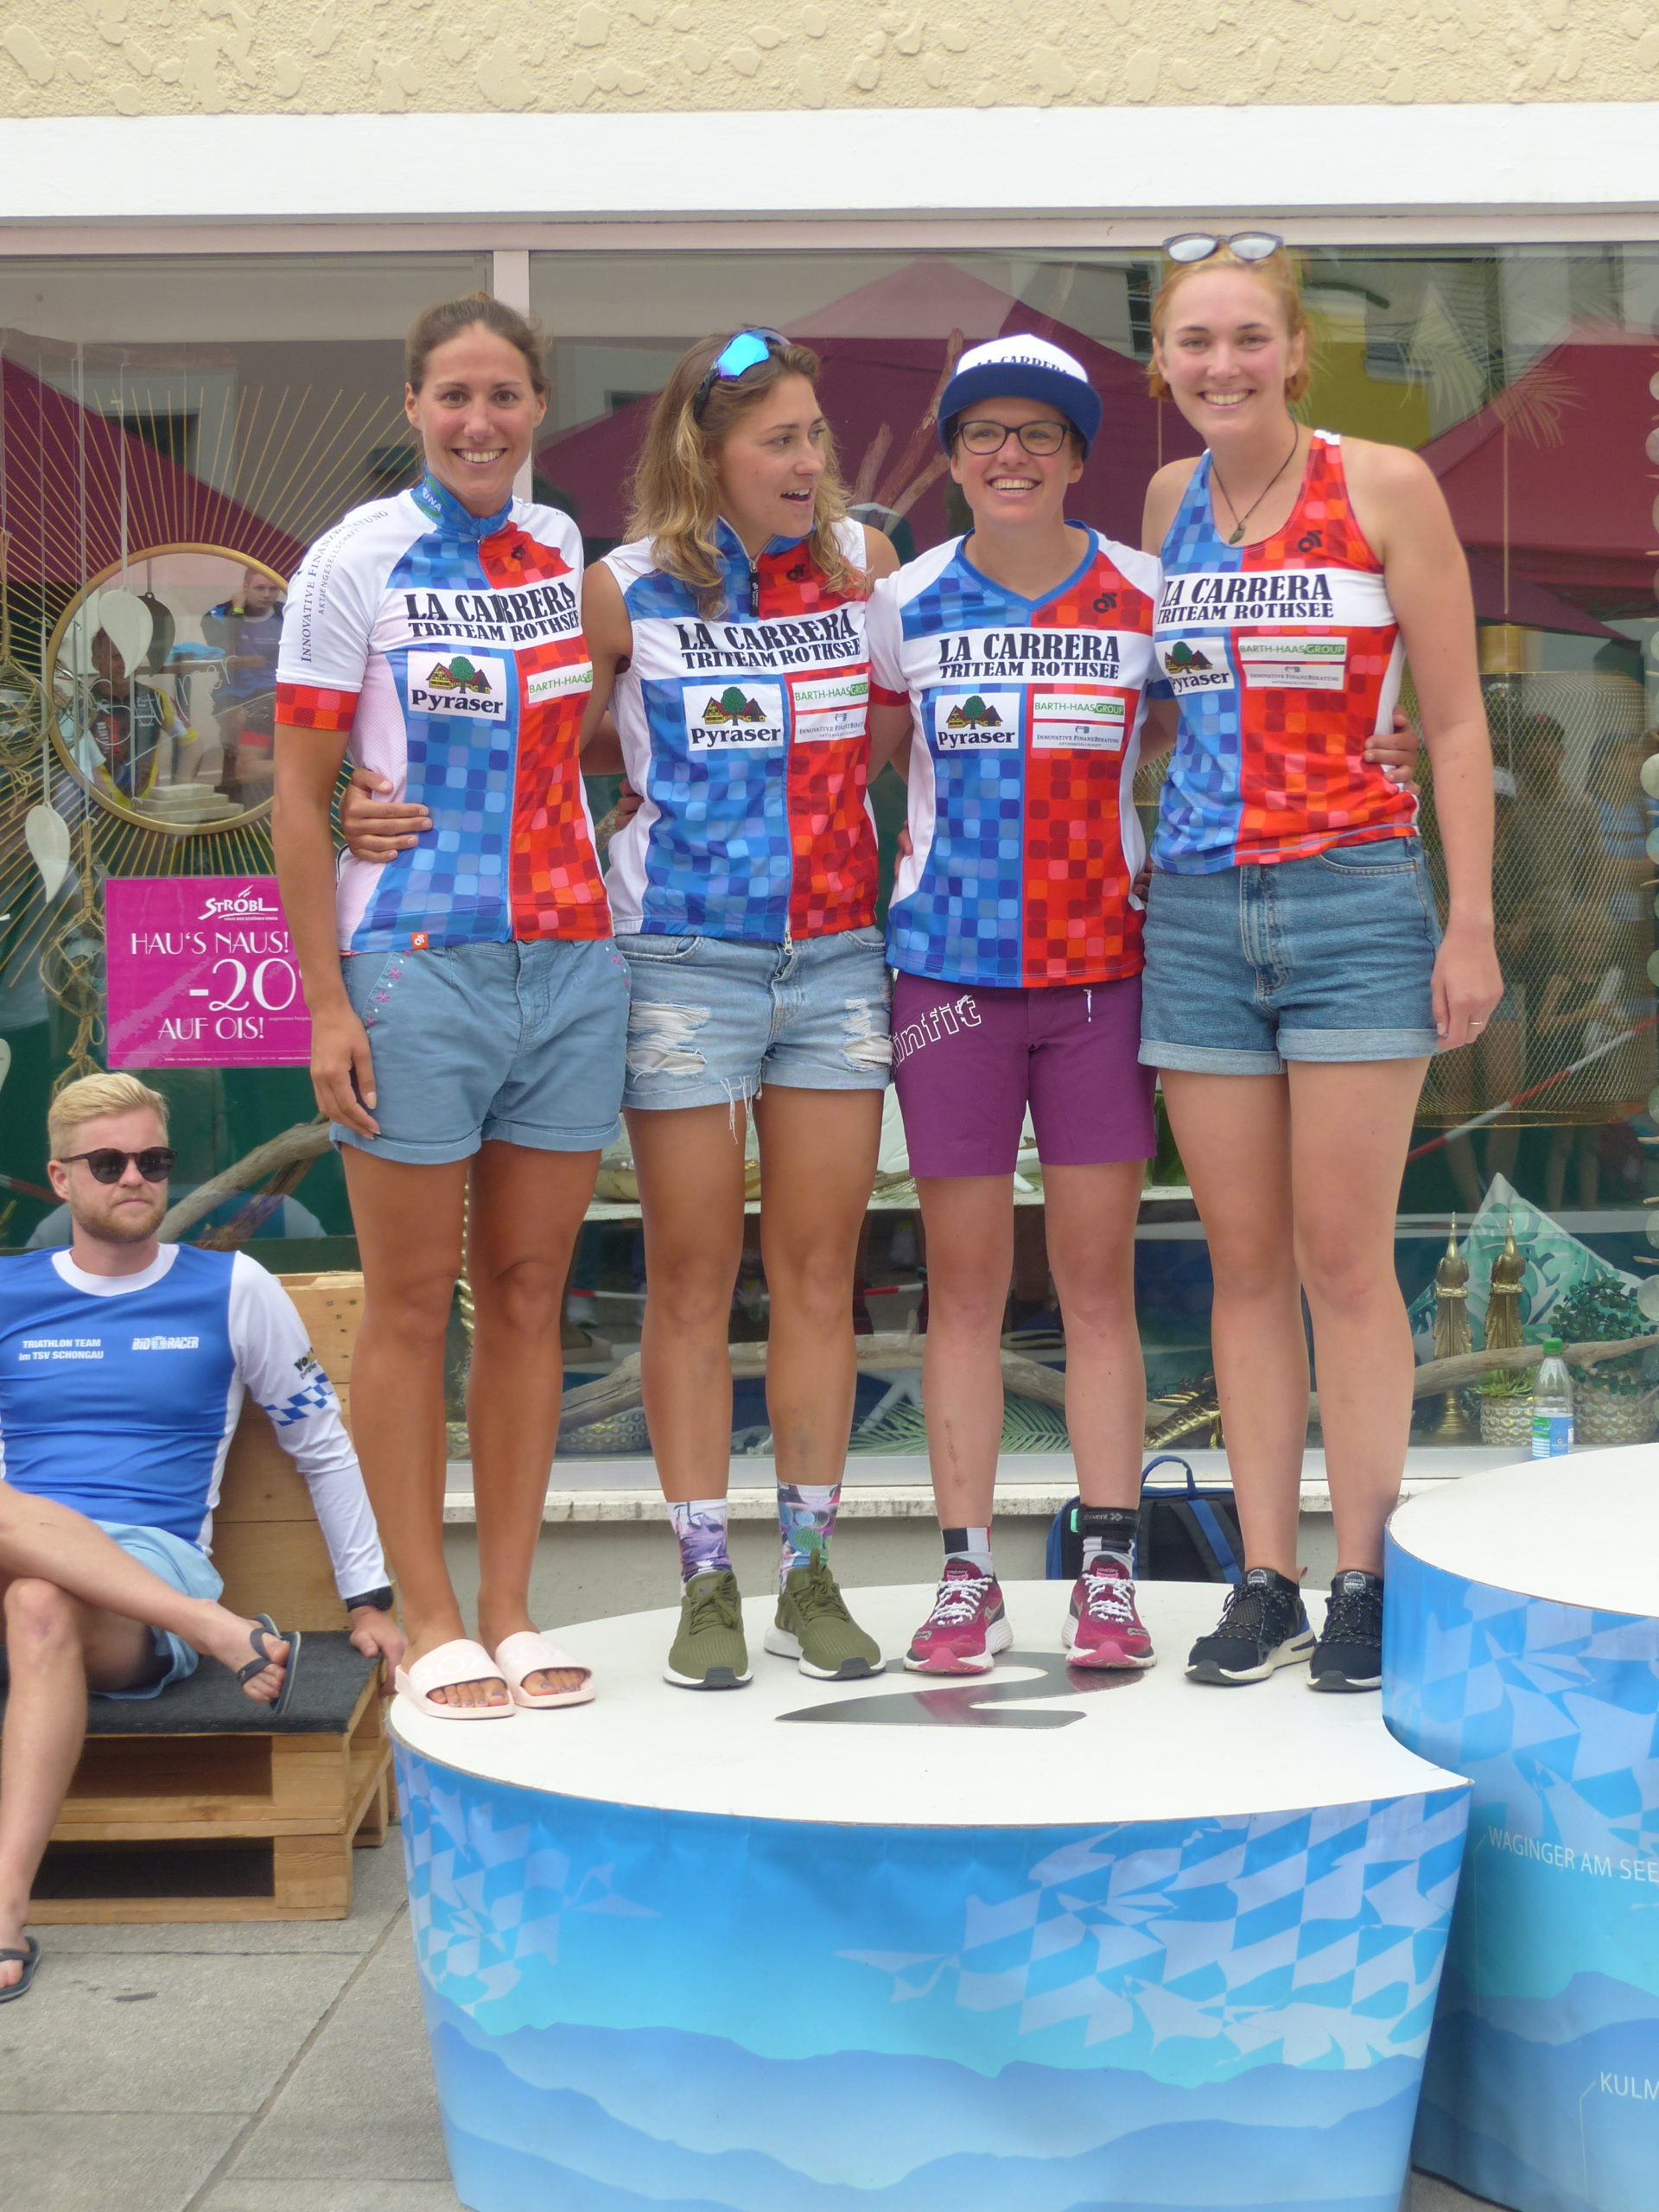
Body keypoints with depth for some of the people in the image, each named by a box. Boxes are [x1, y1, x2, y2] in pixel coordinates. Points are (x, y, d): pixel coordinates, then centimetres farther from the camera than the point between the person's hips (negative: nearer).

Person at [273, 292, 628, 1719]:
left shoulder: (569, 553, 11)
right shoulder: (355, 563, -1)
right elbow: (301, 795, -4)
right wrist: (326, 1002, -10)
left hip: (571, 961, 4)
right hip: (415, 966, -4)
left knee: (530, 1295, 7)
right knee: (413, 1304, 1)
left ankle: (510, 1612, 16)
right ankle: (430, 1625, 9)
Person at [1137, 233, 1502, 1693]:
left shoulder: (1383, 488, -2)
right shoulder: (1169, 504, 11)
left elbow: (1457, 720, -2)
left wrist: (1472, 920, -8)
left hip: (1354, 899, -4)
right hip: (1196, 911, 4)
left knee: (1344, 1257, -3)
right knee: (1245, 1260, 6)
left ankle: (1366, 1583, 7)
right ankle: (1265, 1584, 12)